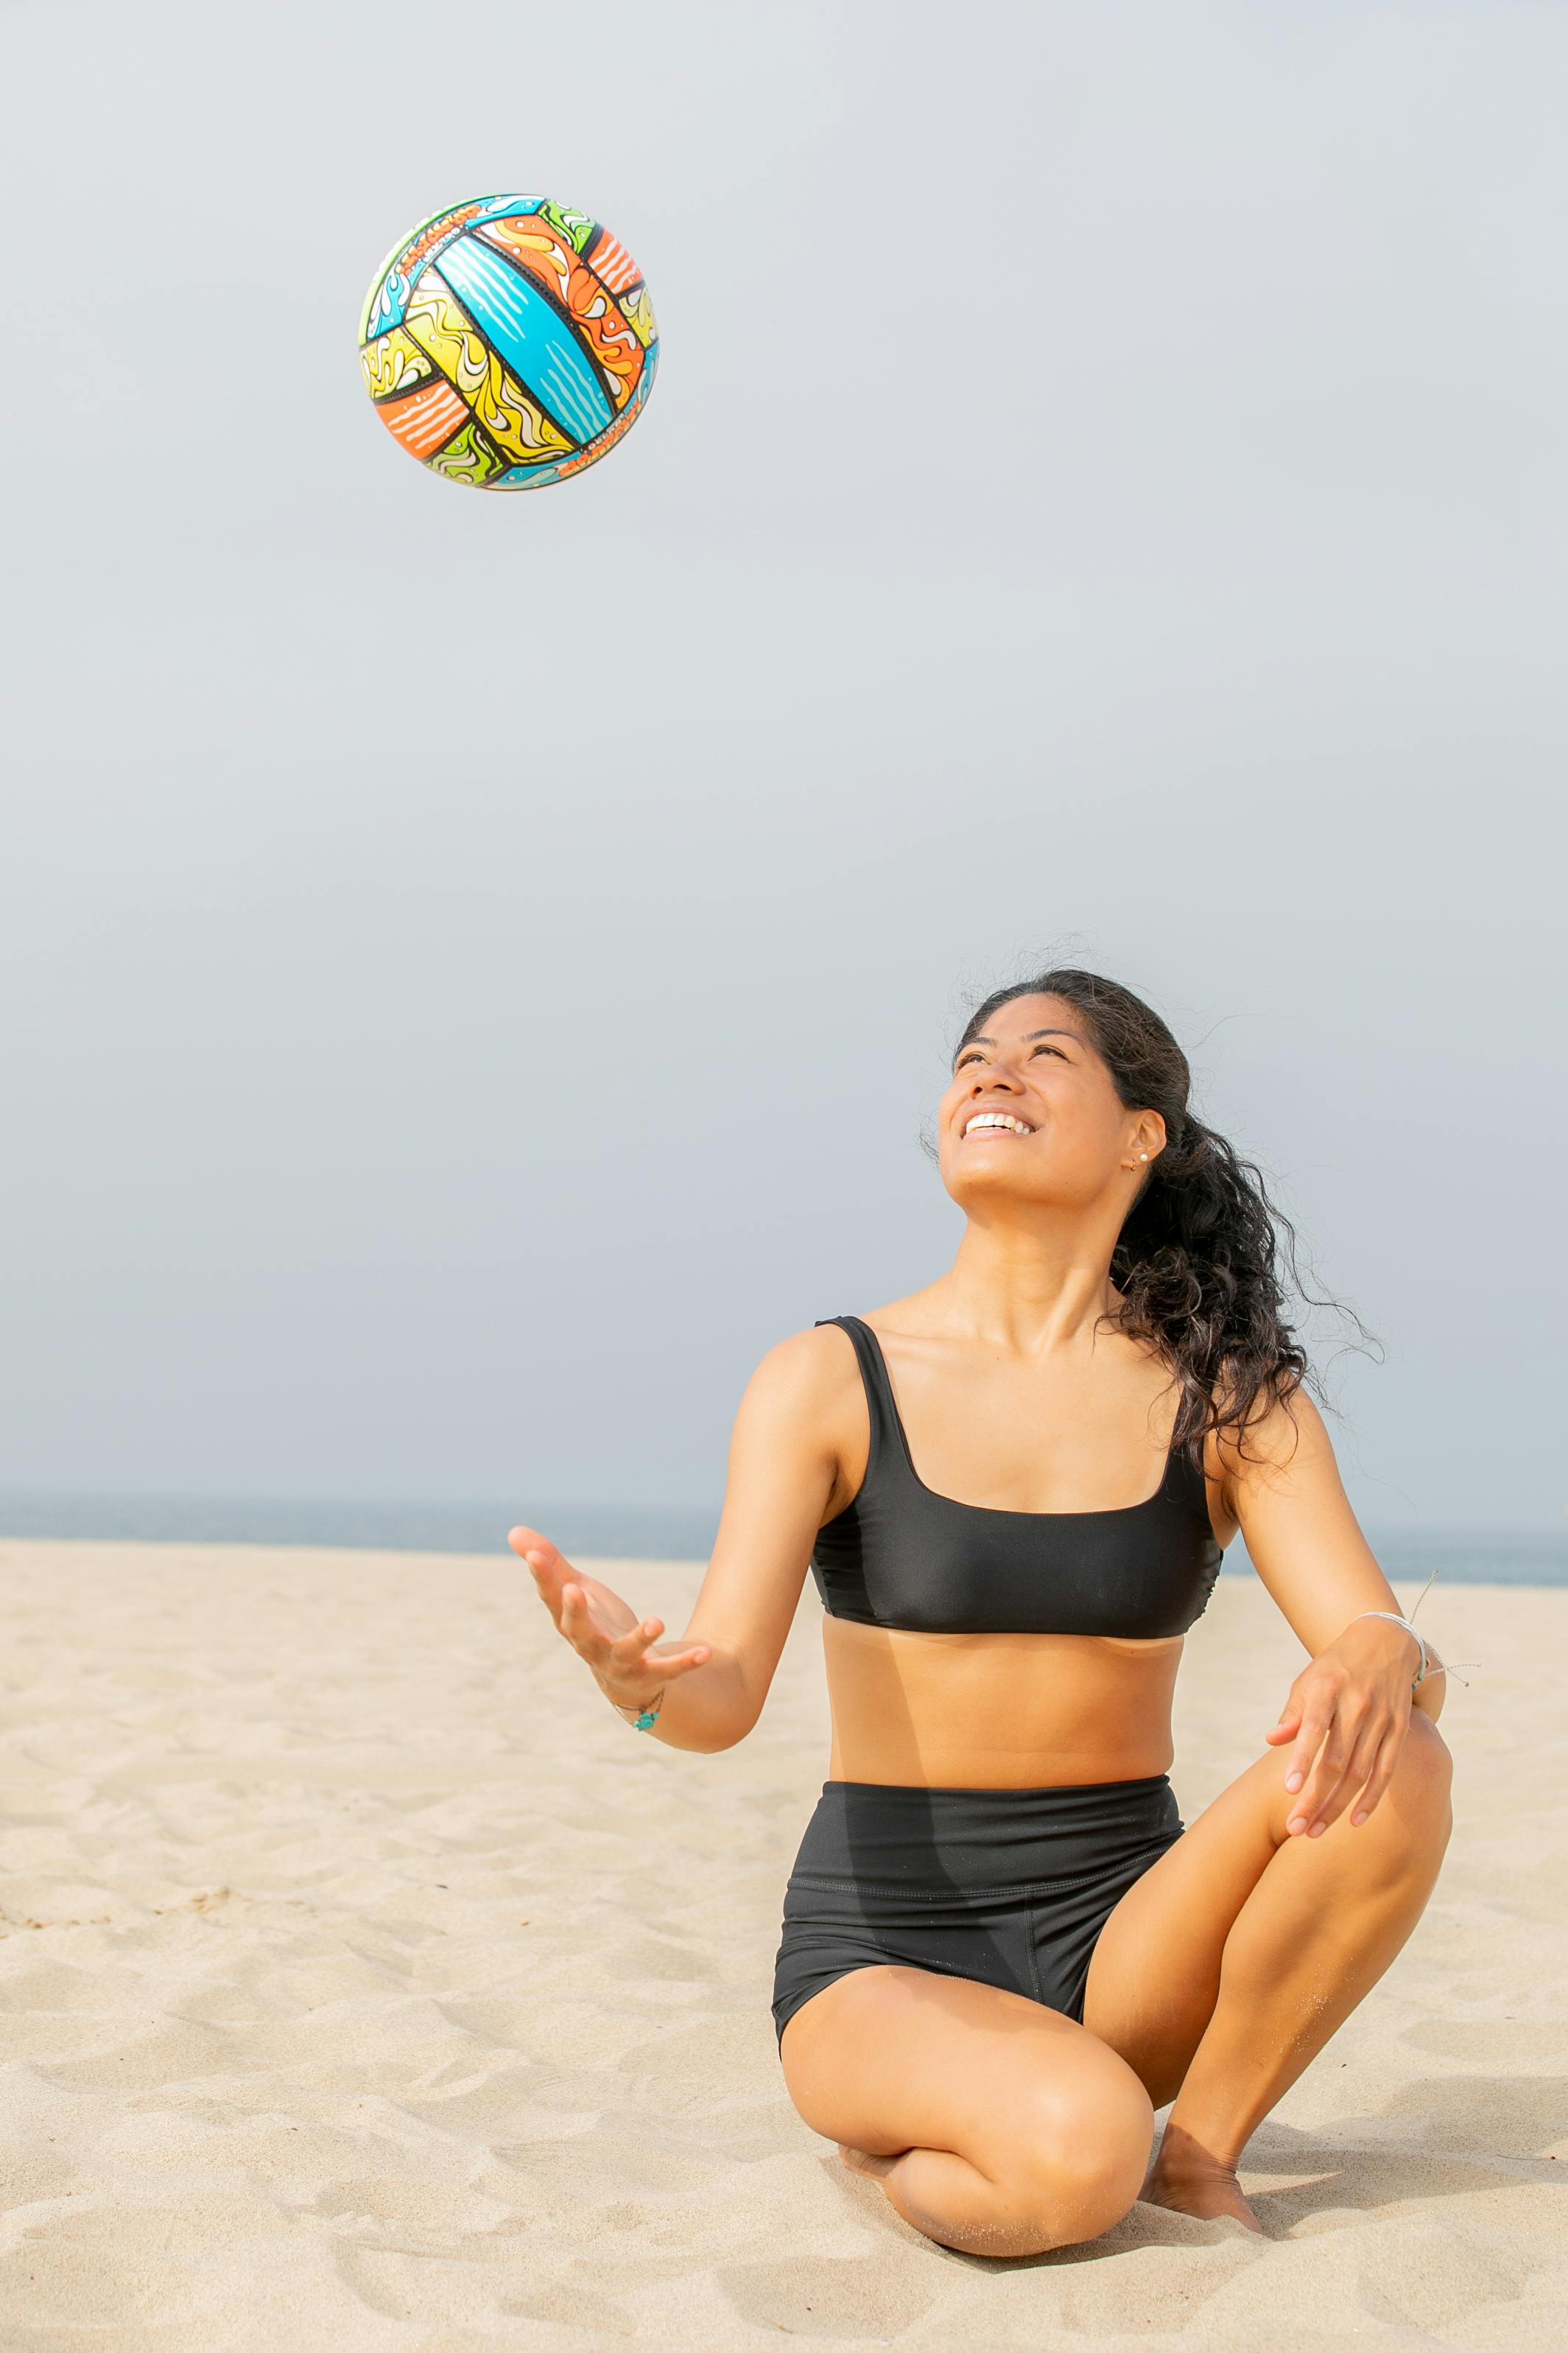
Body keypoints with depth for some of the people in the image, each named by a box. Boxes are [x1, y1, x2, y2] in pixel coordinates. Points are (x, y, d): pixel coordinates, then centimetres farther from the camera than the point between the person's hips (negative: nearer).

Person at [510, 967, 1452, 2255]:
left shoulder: (1230, 1404, 1)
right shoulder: (829, 1383, -5)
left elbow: (1396, 1649, -9)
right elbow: (727, 1692, -15)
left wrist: (1378, 1672, -35)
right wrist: (644, 1681, -40)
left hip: (1126, 1946, 3)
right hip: (889, 1955, -2)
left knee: (1392, 1768, -25)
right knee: (1076, 2151, -35)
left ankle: (1200, 2153, -5)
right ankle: (884, 2137, 1)